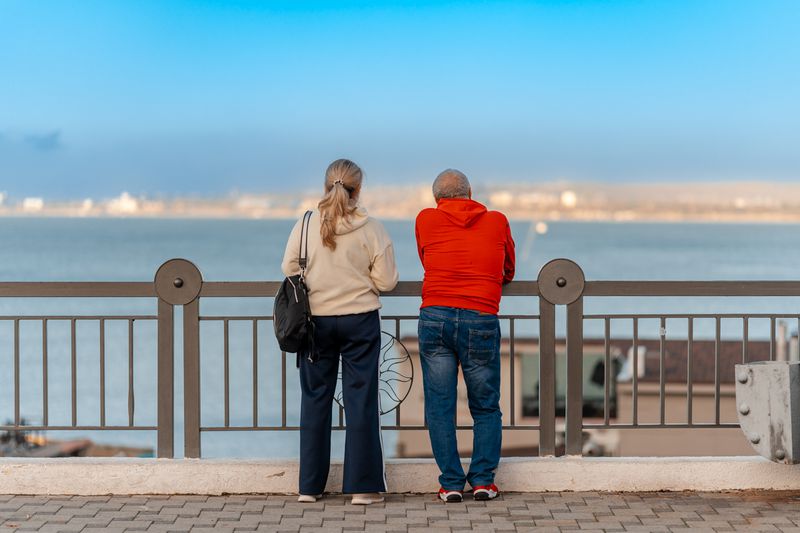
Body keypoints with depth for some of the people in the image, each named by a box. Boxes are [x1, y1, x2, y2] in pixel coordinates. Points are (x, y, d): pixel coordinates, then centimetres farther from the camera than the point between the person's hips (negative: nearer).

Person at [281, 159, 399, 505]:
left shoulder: (305, 225, -5)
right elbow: (386, 281, -6)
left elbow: (289, 269, 1)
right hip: (360, 320, -2)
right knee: (361, 399, 4)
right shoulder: (372, 229, -8)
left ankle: (310, 485, 13)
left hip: (316, 320, 2)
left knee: (315, 399, 10)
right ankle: (362, 485, 3)